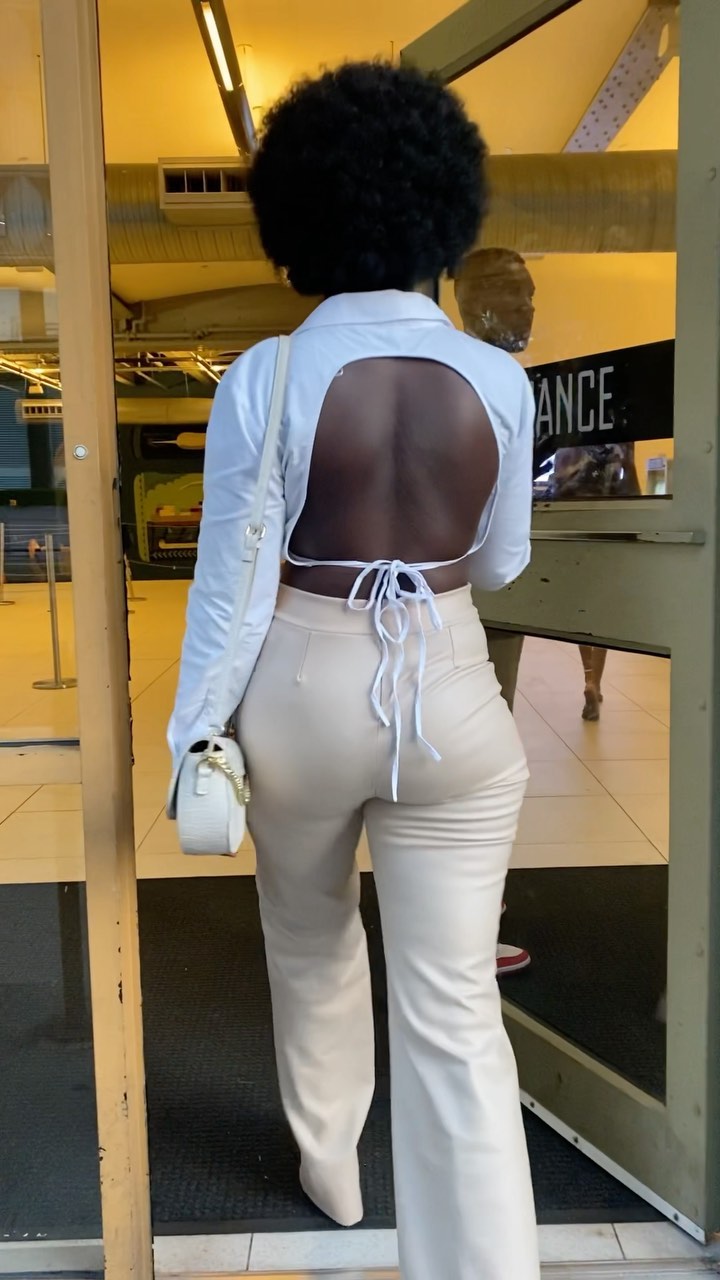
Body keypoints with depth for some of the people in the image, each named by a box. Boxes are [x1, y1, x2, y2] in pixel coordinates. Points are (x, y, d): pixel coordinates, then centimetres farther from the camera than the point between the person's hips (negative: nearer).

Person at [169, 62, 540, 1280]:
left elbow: (230, 577, -9)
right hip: (452, 695, 1)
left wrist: (195, 732, 1)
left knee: (312, 948, 26)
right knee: (454, 1012, 7)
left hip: (302, 689, 0)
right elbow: (499, 561, 6)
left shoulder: (262, 379, -11)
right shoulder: (497, 380, -5)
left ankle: (329, 1167, 48)